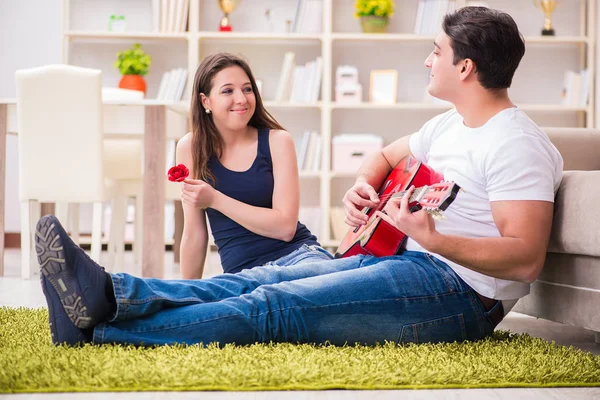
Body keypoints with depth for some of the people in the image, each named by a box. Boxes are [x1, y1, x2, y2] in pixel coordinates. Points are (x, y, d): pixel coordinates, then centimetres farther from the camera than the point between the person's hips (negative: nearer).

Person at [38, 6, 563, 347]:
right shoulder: (451, 124, 17)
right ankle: (108, 294, -23)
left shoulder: (516, 144, -14)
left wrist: (433, 239, -35)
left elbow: (525, 258, -23)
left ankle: (97, 329, -27)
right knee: (258, 280, -9)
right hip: (403, 261, 10)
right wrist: (361, 188, 9)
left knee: (276, 304, -22)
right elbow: (388, 155, 33)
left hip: (456, 289, -10)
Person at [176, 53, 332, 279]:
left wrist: (215, 199, -13)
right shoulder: (191, 147, 3)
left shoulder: (277, 141, 1)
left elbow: (285, 227, -8)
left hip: (296, 255, -1)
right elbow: (194, 234, 10)